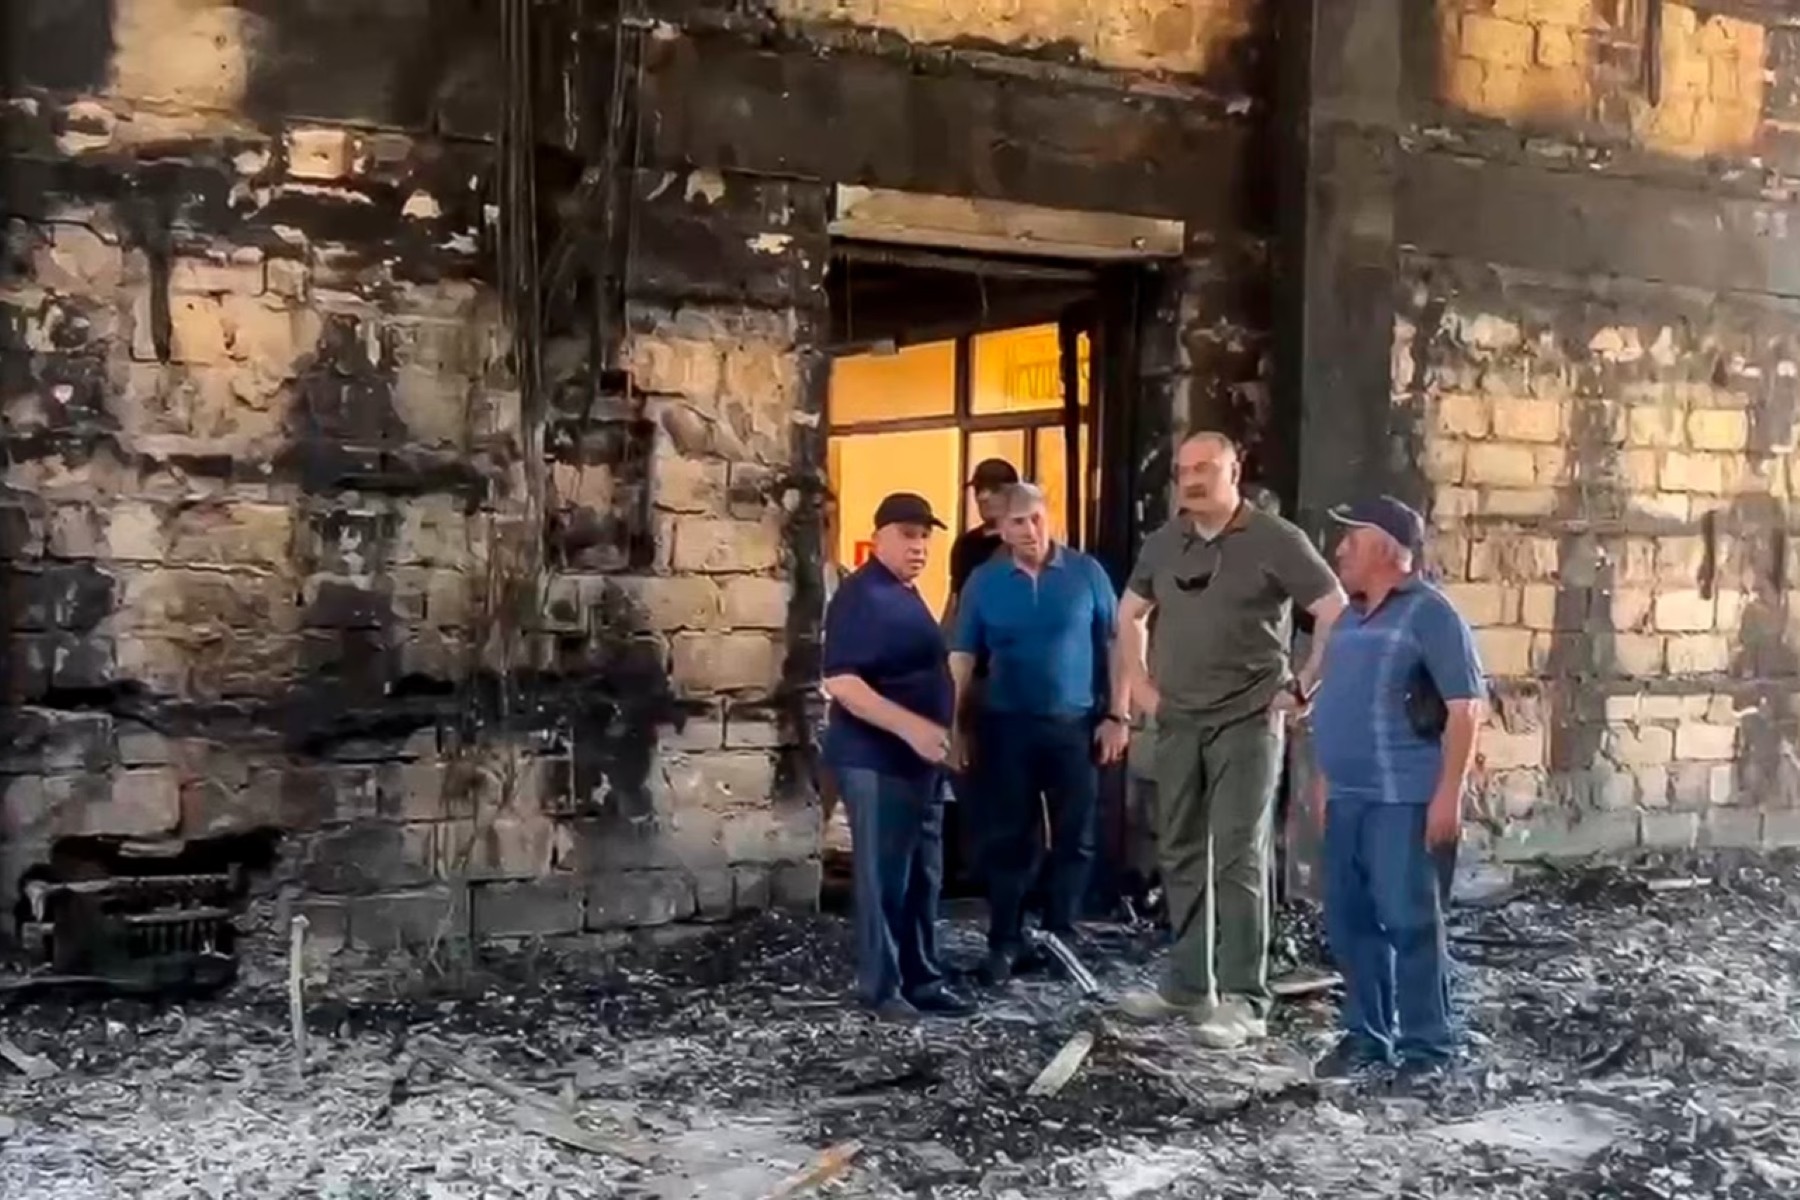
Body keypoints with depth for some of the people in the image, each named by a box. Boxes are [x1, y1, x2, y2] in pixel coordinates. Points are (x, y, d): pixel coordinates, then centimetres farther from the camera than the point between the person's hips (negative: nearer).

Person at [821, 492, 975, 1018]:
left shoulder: (908, 594, 15)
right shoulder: (861, 596, -14)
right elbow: (840, 682, -23)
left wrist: (940, 736, 21)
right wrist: (912, 727, -29)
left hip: (920, 758, 10)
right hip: (877, 760, -9)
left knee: (923, 875, 13)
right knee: (885, 876, -3)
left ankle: (922, 979, 23)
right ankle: (880, 987, 7)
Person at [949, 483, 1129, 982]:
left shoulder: (1086, 572, -1)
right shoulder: (984, 581, 2)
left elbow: (1113, 646, 2)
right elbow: (962, 656, 2)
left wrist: (1116, 715, -2)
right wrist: (952, 724, -4)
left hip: (1076, 724, 0)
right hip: (1008, 726, 0)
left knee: (1074, 839, 7)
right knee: (1007, 839, 5)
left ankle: (1061, 937, 20)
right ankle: (1005, 942, 15)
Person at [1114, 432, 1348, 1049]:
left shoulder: (1275, 540, -8)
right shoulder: (1164, 542, 9)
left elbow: (1338, 613, -10)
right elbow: (1129, 614, 22)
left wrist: (1304, 688, -11)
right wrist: (1139, 682, 12)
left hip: (1247, 721, -6)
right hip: (1178, 722, 6)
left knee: (1239, 858, -7)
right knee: (1180, 855, 12)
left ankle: (1244, 1000, 0)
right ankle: (1187, 984, 24)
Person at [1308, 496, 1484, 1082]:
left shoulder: (1430, 614, -8)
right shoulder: (1350, 619, 16)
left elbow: (1465, 706, -13)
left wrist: (1449, 793, -17)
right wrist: (1324, 780, 20)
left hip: (1403, 798, -8)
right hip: (1348, 797, 8)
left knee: (1409, 922, -3)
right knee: (1348, 920, 11)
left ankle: (1427, 1045, 7)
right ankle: (1367, 1033, 22)